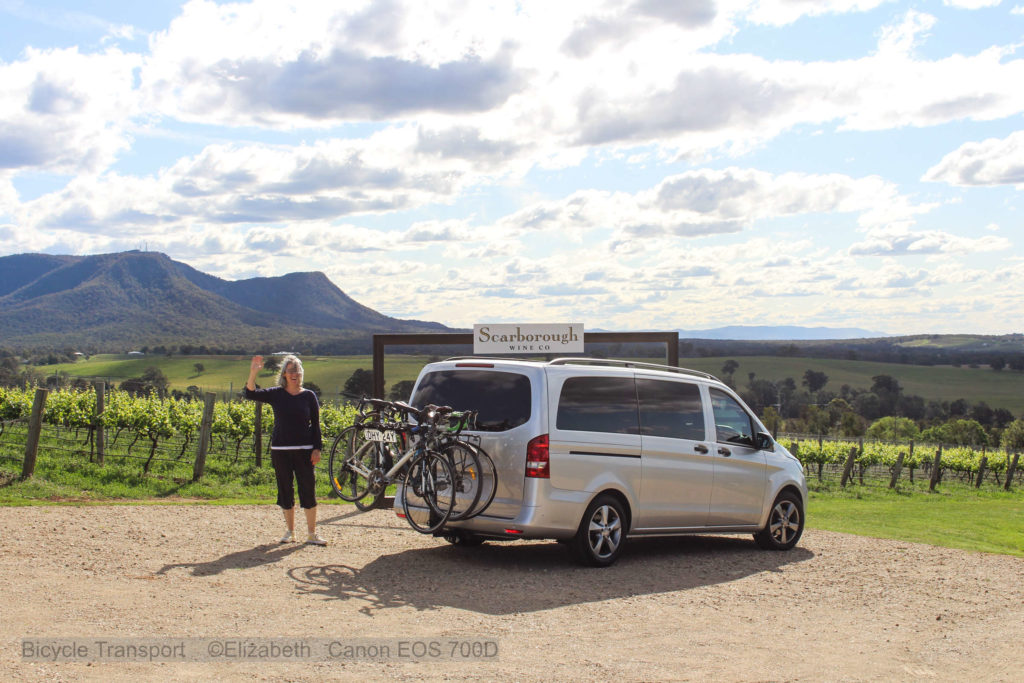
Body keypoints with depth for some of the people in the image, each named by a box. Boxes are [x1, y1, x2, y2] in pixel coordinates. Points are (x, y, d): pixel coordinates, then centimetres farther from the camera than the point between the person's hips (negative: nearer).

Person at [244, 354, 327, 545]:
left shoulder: (309, 396, 2)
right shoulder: (276, 394, 3)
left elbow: (316, 424, 4)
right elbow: (250, 393, -8)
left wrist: (317, 449, -2)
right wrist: (253, 372, -21)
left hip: (304, 450, -1)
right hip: (280, 450, 1)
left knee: (308, 490, -2)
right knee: (285, 490, 7)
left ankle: (312, 533, 5)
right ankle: (290, 531, 19)